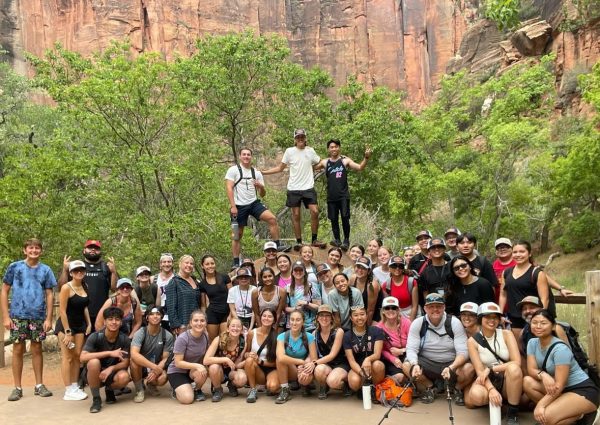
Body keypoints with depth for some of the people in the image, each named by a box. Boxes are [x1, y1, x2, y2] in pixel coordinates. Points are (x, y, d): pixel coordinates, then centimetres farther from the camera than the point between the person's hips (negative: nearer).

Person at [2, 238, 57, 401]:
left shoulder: (45, 270, 5)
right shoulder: (14, 267, 2)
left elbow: (50, 295, 5)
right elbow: (4, 292, 3)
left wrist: (49, 318, -1)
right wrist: (6, 316, -4)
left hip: (38, 316, 1)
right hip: (18, 316, -1)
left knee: (37, 349, 7)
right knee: (18, 350, 2)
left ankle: (39, 385, 17)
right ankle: (17, 388, 12)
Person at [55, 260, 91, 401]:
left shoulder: (84, 287, 4)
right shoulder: (66, 288, -16)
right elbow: (62, 311, -18)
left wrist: (89, 324, 7)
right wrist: (67, 332, -19)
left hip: (80, 325, 7)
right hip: (65, 324, -7)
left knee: (77, 356, 7)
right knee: (67, 357, -4)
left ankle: (75, 387, 16)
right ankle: (68, 391, -1)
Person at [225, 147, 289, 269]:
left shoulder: (257, 173, 9)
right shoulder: (233, 170, -2)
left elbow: (262, 194, 10)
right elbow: (229, 188, -9)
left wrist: (261, 187, -13)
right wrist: (233, 206, -17)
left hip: (254, 203, 3)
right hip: (239, 206, -3)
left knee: (272, 219, -17)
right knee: (237, 235, 2)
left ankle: (278, 245, -5)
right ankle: (236, 263, 12)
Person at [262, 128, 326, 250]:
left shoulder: (310, 151, 4)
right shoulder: (289, 151, 0)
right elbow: (280, 168, 6)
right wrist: (262, 172, 0)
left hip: (308, 188, 1)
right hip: (294, 189, -1)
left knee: (315, 212, -9)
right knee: (296, 215, 3)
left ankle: (314, 240, 5)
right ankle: (299, 242, 12)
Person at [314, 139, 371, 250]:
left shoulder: (345, 160, 2)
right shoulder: (325, 162, 9)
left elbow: (360, 167, -6)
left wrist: (366, 157, -20)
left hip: (343, 195, -3)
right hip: (331, 196, 3)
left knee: (345, 218, -7)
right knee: (333, 219, 8)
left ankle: (346, 240, 6)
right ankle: (337, 240, 20)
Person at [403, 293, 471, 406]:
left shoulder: (454, 322, -12)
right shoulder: (417, 323, -9)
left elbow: (463, 352, -16)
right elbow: (411, 349, -12)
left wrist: (451, 368, -36)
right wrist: (415, 365, -35)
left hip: (452, 364, -1)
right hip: (427, 364, 1)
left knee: (469, 369, -31)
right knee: (407, 366, -26)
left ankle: (458, 389, 6)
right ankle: (429, 387, 6)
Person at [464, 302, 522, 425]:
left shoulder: (506, 334, -6)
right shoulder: (473, 341, -7)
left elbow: (517, 362, -17)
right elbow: (479, 370, -14)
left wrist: (491, 369, -21)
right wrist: (491, 389, -31)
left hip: (508, 380, 0)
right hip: (488, 380, 0)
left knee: (513, 368, -35)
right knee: (477, 396, -34)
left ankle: (513, 414, -20)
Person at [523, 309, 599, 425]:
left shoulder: (560, 349, -23)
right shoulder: (532, 343, -2)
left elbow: (559, 384, -25)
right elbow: (531, 370, -6)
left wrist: (541, 404, -31)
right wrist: (542, 375, -29)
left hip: (582, 391, -7)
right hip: (561, 389, 8)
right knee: (528, 382, -15)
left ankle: (582, 415, -3)